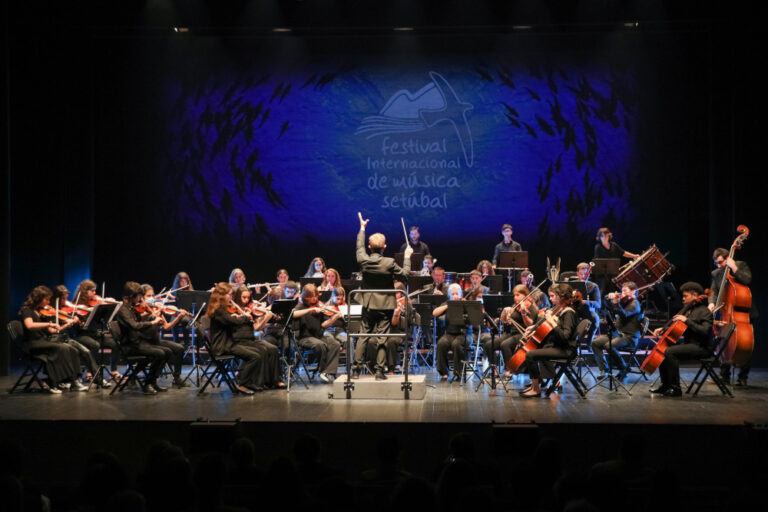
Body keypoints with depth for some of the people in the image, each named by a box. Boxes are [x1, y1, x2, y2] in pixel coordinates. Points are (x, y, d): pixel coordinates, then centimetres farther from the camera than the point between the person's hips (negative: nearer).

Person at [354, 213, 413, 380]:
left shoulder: (363, 260, -9)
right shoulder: (389, 263, -17)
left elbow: (359, 247, 12)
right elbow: (405, 274, -4)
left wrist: (362, 228, 24)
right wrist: (407, 257, 9)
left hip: (368, 304, 3)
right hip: (385, 305, -3)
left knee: (364, 336, 11)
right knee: (382, 338, 2)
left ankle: (356, 369, 12)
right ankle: (379, 371, 3)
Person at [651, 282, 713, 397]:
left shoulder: (705, 312, -10)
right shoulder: (688, 309, 16)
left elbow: (704, 331, -24)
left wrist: (687, 320, -24)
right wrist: (662, 329, 8)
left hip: (701, 347, -9)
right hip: (688, 344, 9)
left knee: (669, 352, -27)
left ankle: (675, 388, -24)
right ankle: (665, 385, 9)